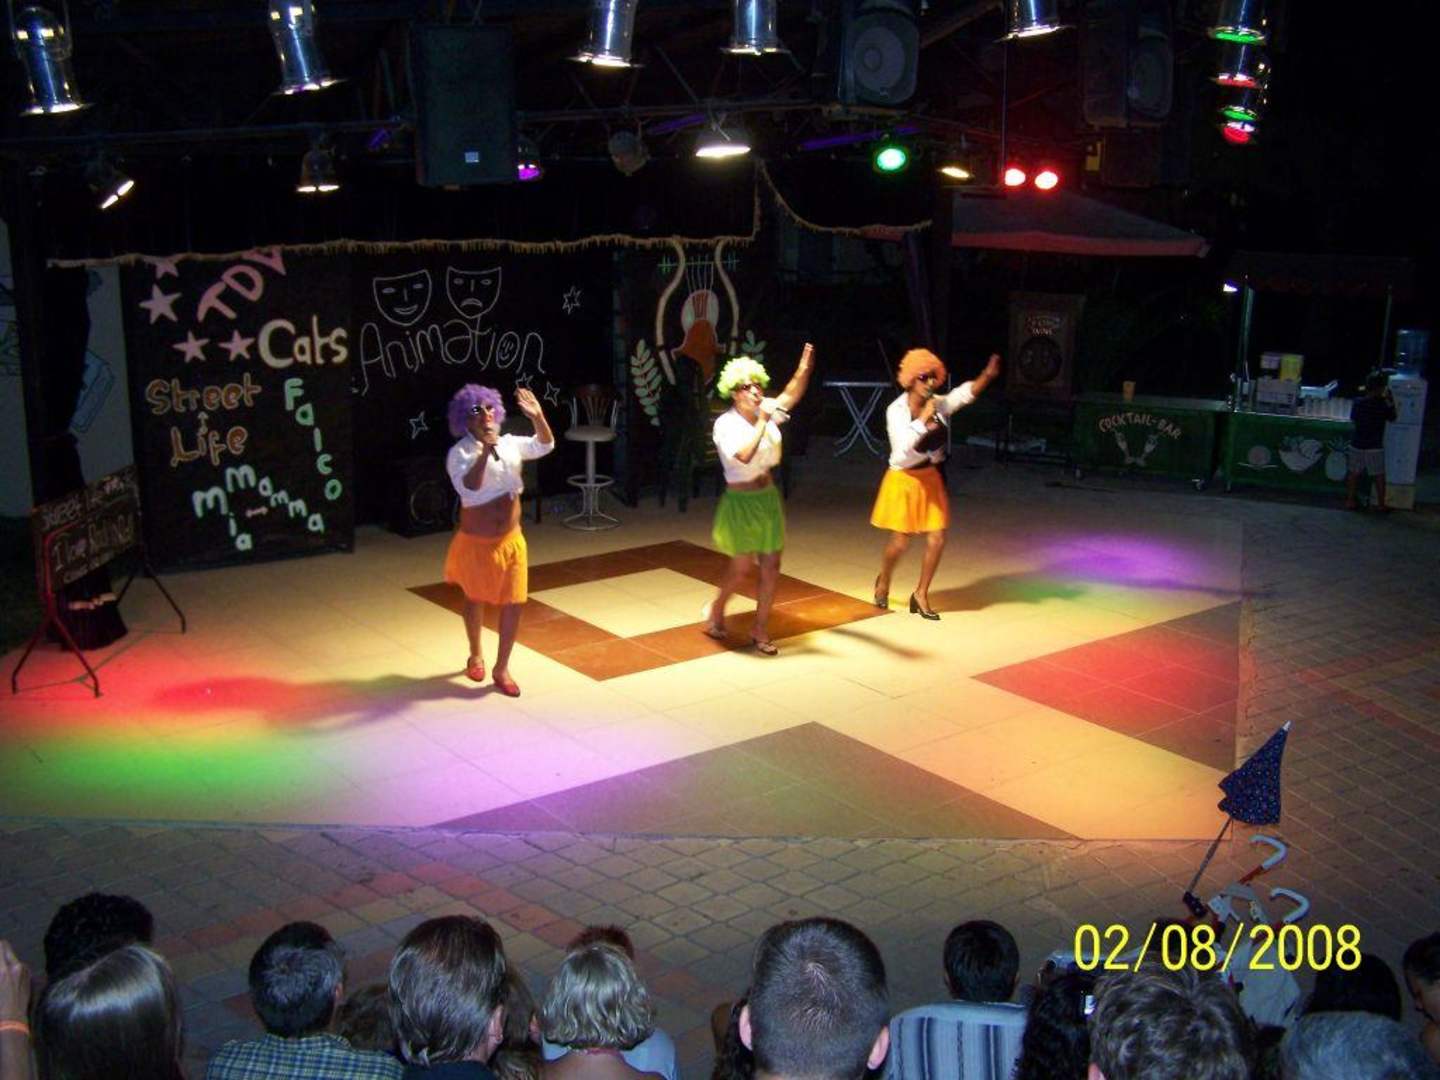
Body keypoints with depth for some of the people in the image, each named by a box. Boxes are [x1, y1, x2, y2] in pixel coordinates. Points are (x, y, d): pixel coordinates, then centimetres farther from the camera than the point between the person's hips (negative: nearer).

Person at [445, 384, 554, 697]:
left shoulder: (509, 444, -2)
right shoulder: (460, 453, -16)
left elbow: (545, 446, -5)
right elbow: (468, 488, -31)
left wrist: (538, 417, -22)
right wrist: (484, 453, -42)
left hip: (510, 540, 4)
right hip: (476, 542, -3)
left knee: (513, 603, 2)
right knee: (475, 601, 16)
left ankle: (502, 668, 16)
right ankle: (476, 656, 41)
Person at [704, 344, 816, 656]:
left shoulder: (766, 413, 2)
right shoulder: (726, 424, -16)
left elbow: (791, 395, -6)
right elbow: (744, 455, -31)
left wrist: (805, 368, -22)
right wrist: (762, 422, -29)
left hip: (769, 499, 6)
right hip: (742, 502, -6)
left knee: (771, 567, 4)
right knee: (742, 567, 4)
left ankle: (760, 631, 16)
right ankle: (716, 610, 31)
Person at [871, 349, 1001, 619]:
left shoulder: (939, 404, -2)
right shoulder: (896, 410, -15)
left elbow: (966, 393, -19)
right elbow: (904, 446, -27)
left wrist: (987, 375, -35)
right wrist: (924, 418, -28)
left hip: (931, 479, 5)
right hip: (904, 481, -4)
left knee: (937, 541, 1)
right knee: (900, 543, 0)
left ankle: (921, 595, 18)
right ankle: (883, 581, 31)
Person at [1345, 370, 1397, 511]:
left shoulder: (1358, 402, -5)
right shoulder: (1382, 405, -13)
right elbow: (1392, 417, 4)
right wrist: (1390, 401, 8)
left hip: (1357, 445, 3)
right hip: (1374, 447, -3)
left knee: (1354, 473, 13)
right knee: (1379, 476, 7)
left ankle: (1350, 500, 18)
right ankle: (1381, 503, 12)